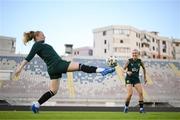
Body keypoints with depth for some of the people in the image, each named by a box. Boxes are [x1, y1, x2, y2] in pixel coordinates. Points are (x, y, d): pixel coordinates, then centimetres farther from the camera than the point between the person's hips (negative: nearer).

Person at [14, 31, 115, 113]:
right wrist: (20, 68, -18)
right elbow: (29, 57, -13)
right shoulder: (37, 45, -3)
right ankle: (102, 70, -18)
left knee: (53, 91, 11)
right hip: (57, 65, -10)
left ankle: (36, 105, 11)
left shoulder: (41, 45, 24)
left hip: (55, 68, 10)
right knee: (80, 66, -13)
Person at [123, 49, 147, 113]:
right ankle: (126, 106, 11)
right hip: (129, 79, -3)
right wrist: (127, 72, -23)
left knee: (141, 93, -9)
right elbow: (124, 69, -2)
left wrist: (145, 77, 16)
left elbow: (144, 68, 17)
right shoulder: (129, 61, -9)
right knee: (130, 94, -14)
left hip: (136, 79, 3)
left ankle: (141, 108, 2)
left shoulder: (140, 61, 0)